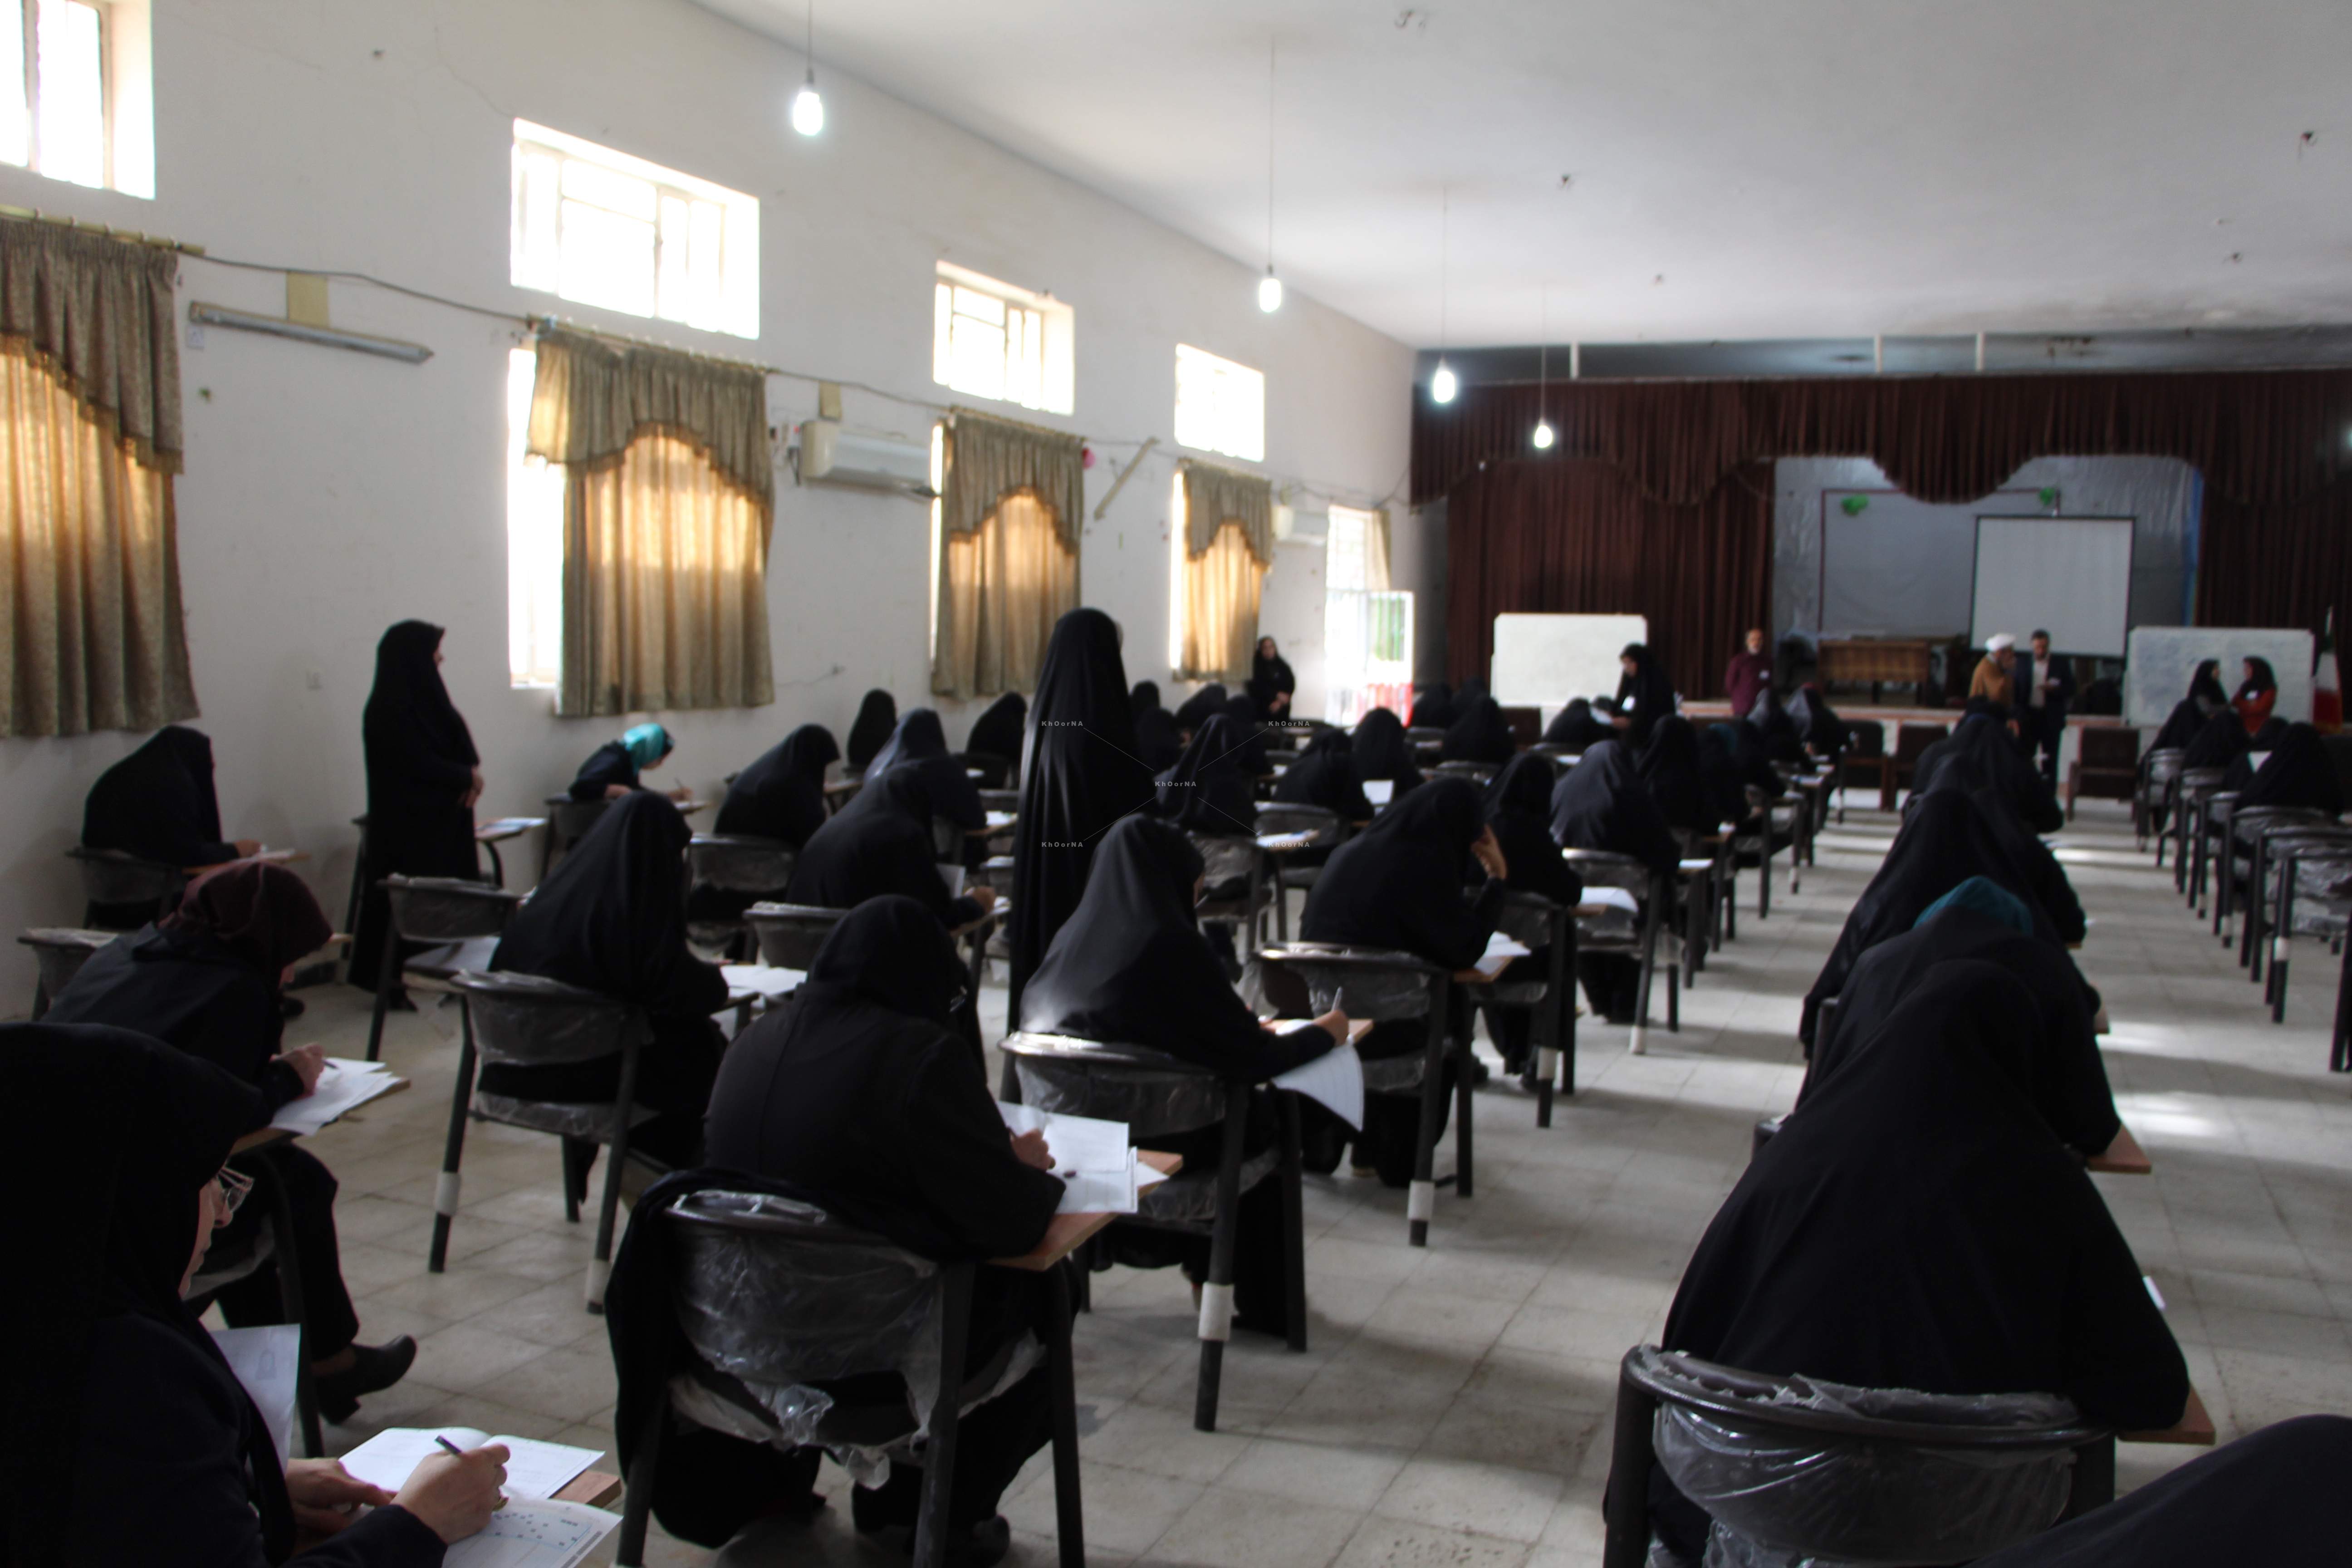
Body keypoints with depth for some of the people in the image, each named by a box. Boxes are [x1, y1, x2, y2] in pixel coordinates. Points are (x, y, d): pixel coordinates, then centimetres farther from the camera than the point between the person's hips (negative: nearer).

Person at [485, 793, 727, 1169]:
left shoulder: (558, 888, 4)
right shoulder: (640, 900, -16)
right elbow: (675, 988, -17)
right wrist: (712, 976, 7)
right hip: (595, 1072, -7)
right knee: (701, 1049, 15)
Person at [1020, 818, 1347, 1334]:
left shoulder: (1073, 938, -3)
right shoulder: (1174, 948, -21)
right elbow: (1256, 1057, -17)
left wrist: (1234, 1019, 23)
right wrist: (1323, 1034, 4)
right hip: (1159, 1144, -6)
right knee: (1268, 1116, 24)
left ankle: (1203, 1260, 38)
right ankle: (1263, 1301, 35)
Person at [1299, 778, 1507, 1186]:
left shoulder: (1348, 852, 6)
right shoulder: (1424, 864, -14)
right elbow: (1466, 950, -10)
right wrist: (1496, 879, 0)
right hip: (1376, 1028, -6)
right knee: (1451, 1008, 27)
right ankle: (1400, 1160, 32)